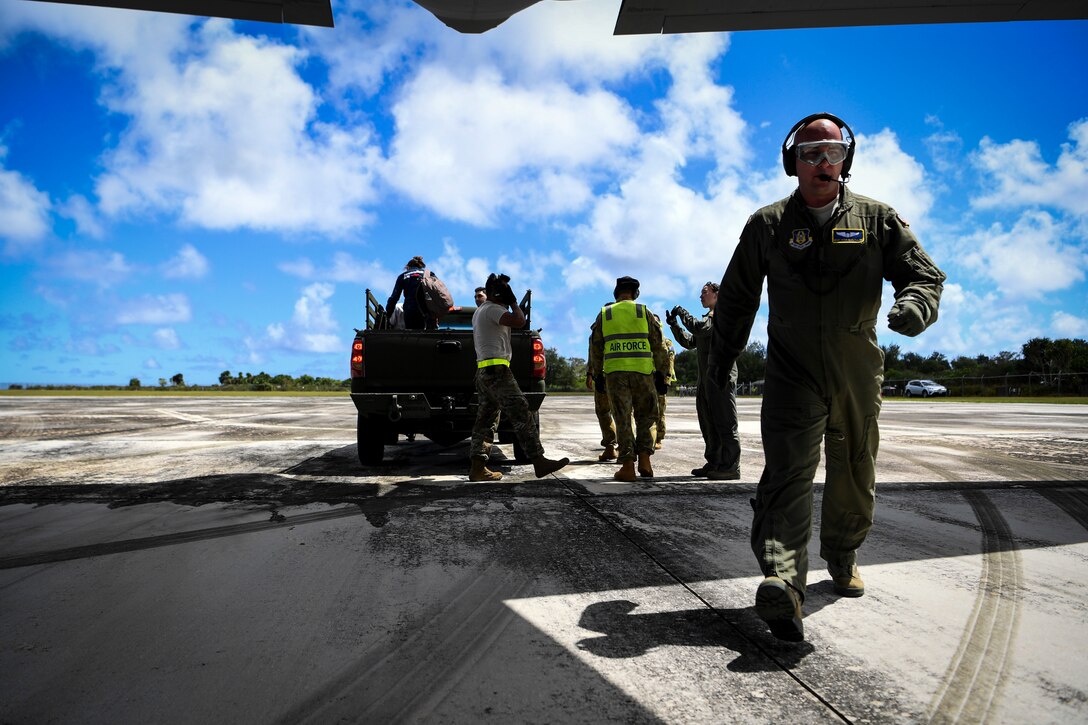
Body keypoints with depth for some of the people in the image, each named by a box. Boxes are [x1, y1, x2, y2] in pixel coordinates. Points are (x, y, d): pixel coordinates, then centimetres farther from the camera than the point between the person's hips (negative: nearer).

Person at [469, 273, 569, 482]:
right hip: (496, 369, -11)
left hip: (483, 370, 11)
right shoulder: (492, 309, -8)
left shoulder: (479, 311, 24)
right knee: (520, 413, -15)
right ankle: (539, 461, -20)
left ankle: (477, 467, 6)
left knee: (486, 419, 9)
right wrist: (513, 302, -5)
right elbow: (519, 321, -22)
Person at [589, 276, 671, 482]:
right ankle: (644, 459, 3)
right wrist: (661, 372, 13)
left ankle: (627, 466, -1)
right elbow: (658, 345, 7)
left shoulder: (605, 314, 10)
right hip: (642, 372, 0)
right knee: (645, 417, 13)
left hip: (615, 372, 0)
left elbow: (595, 347, 13)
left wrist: (597, 372, 21)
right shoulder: (644, 312, 7)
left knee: (622, 419, 3)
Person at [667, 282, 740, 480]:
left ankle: (731, 467, -7)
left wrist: (682, 313, -8)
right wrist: (674, 325, 13)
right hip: (706, 379, 10)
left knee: (725, 422, -9)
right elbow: (690, 342, 24)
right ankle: (713, 464, 18)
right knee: (708, 424, 11)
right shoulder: (710, 317, 25)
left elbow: (700, 328, -21)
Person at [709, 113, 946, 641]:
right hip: (792, 374, -2)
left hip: (859, 375, 3)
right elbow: (736, 296, 13)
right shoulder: (767, 225, 5)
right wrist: (722, 354, 16)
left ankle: (842, 557, 38)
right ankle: (782, 582, -31)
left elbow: (925, 274, 3)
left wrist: (915, 303, -21)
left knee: (854, 476, 14)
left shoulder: (878, 219, 7)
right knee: (788, 472, -19)